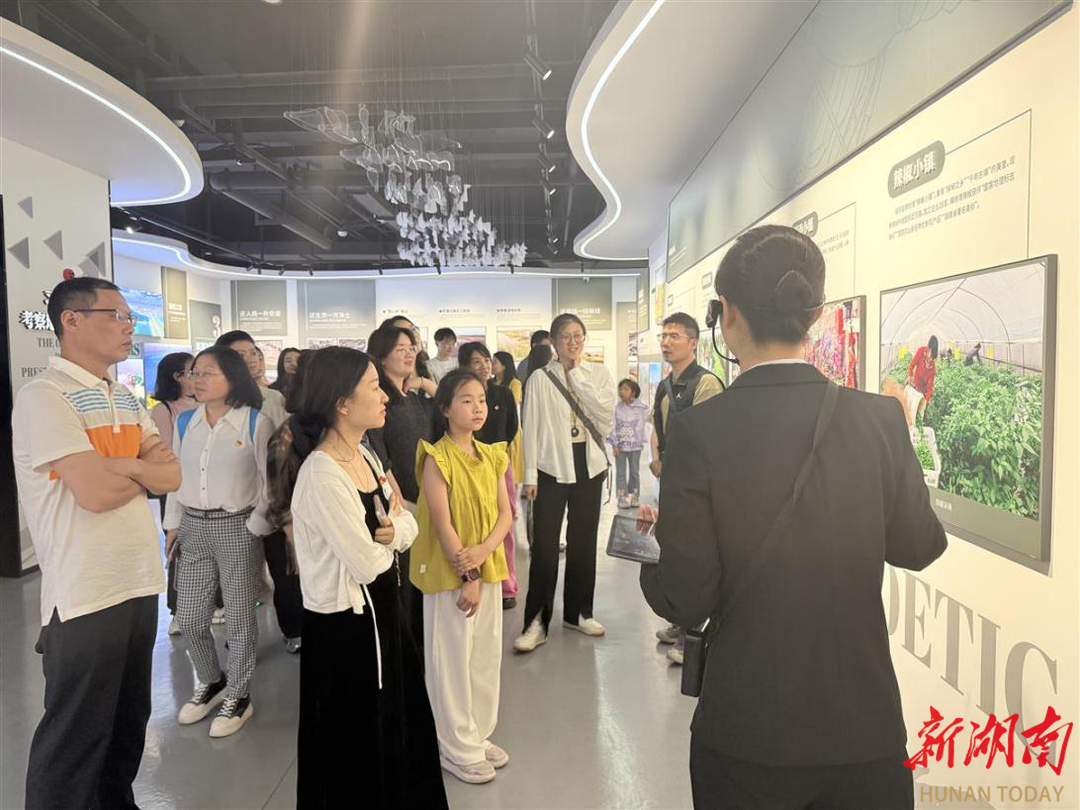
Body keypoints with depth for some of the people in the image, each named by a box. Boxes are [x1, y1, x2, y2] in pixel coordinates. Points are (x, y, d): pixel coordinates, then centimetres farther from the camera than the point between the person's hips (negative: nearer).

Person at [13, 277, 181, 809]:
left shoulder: (126, 400, 11)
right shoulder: (44, 397, -14)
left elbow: (171, 475, 2)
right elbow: (95, 493, -23)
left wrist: (118, 465, -16)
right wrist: (144, 470, -4)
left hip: (139, 582, 8)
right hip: (84, 595, -7)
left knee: (129, 722, 21)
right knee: (75, 736, 9)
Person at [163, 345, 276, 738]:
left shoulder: (256, 422, -9)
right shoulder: (185, 422, 6)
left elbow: (270, 479, -7)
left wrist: (256, 525, -10)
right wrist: (172, 523, 11)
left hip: (235, 526, -5)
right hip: (193, 527, 5)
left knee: (238, 617, 4)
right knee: (188, 617, 11)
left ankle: (238, 696, 23)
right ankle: (210, 682, 35)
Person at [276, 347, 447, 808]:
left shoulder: (365, 455, 3)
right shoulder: (321, 475, -25)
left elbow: (408, 526, 6)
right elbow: (367, 563, -25)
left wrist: (392, 530, -16)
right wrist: (390, 530, -6)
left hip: (381, 613, 9)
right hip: (344, 626, -9)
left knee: (401, 731, 24)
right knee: (356, 745, 14)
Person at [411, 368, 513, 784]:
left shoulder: (492, 457, 5)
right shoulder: (437, 458, -13)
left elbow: (504, 514, 2)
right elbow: (443, 523, -16)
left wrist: (483, 551, -15)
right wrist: (466, 576, -16)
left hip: (488, 567, 6)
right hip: (449, 573, -6)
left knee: (487, 653, 14)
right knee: (453, 658, 5)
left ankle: (479, 735, 32)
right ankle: (458, 749, 21)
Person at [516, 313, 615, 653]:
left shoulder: (599, 373, 5)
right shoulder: (540, 378, -3)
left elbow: (605, 413, -11)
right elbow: (532, 429, -4)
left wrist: (577, 375, -10)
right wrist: (530, 475, -8)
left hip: (589, 465, 3)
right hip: (552, 466, -3)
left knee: (583, 541, 13)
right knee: (545, 544, -5)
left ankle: (578, 611, 28)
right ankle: (537, 620, 5)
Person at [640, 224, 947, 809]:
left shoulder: (699, 431, -19)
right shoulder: (880, 419, -10)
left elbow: (685, 601, -16)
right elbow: (919, 547, 5)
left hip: (747, 732, -2)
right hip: (866, 725, 3)